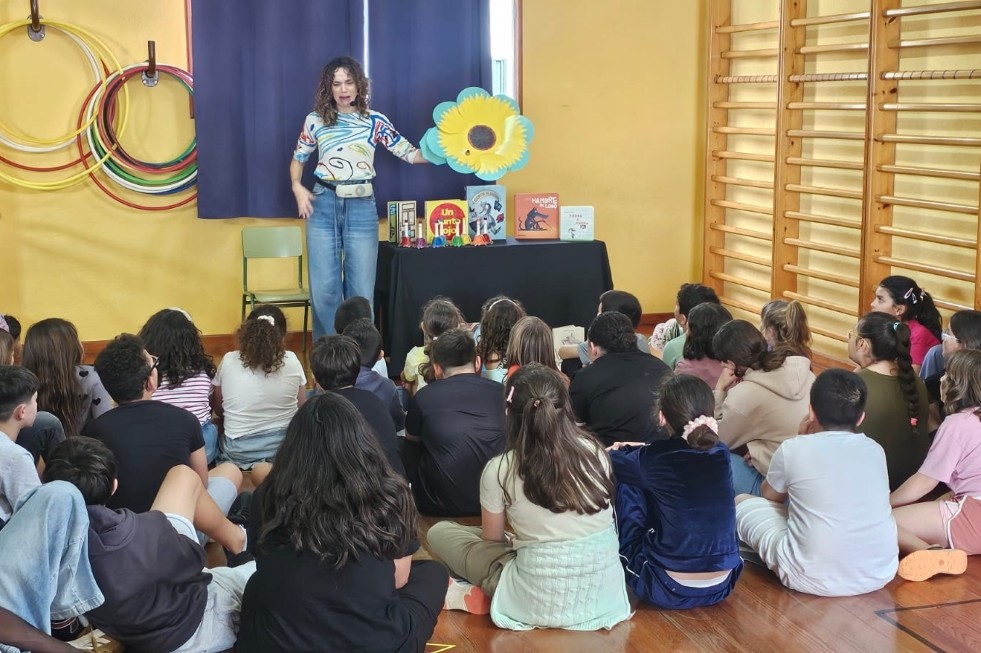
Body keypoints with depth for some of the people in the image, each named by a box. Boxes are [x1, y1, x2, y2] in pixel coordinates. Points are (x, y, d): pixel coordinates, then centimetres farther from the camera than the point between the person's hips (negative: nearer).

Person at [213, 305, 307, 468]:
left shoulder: (229, 361, -6)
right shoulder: (291, 361, -5)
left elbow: (218, 410, 7)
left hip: (239, 451, 0)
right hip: (286, 447, 1)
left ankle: (253, 466, 8)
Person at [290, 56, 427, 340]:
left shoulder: (375, 121, 1)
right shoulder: (315, 120, 5)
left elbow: (410, 154, -3)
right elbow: (298, 158, 17)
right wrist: (297, 188, 0)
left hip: (361, 208, -1)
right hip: (323, 206, 1)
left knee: (361, 290, 3)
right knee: (324, 288, 3)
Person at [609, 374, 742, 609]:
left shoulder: (654, 459, -12)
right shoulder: (720, 455, 0)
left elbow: (611, 464, 9)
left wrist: (621, 450, 32)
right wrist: (639, 449, 34)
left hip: (668, 591, -5)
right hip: (721, 587, 5)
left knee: (627, 486, 12)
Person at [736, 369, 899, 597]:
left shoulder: (793, 449, -5)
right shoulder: (875, 450, 6)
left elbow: (770, 496, 16)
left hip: (813, 579, -5)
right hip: (880, 573, 5)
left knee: (742, 501, 16)